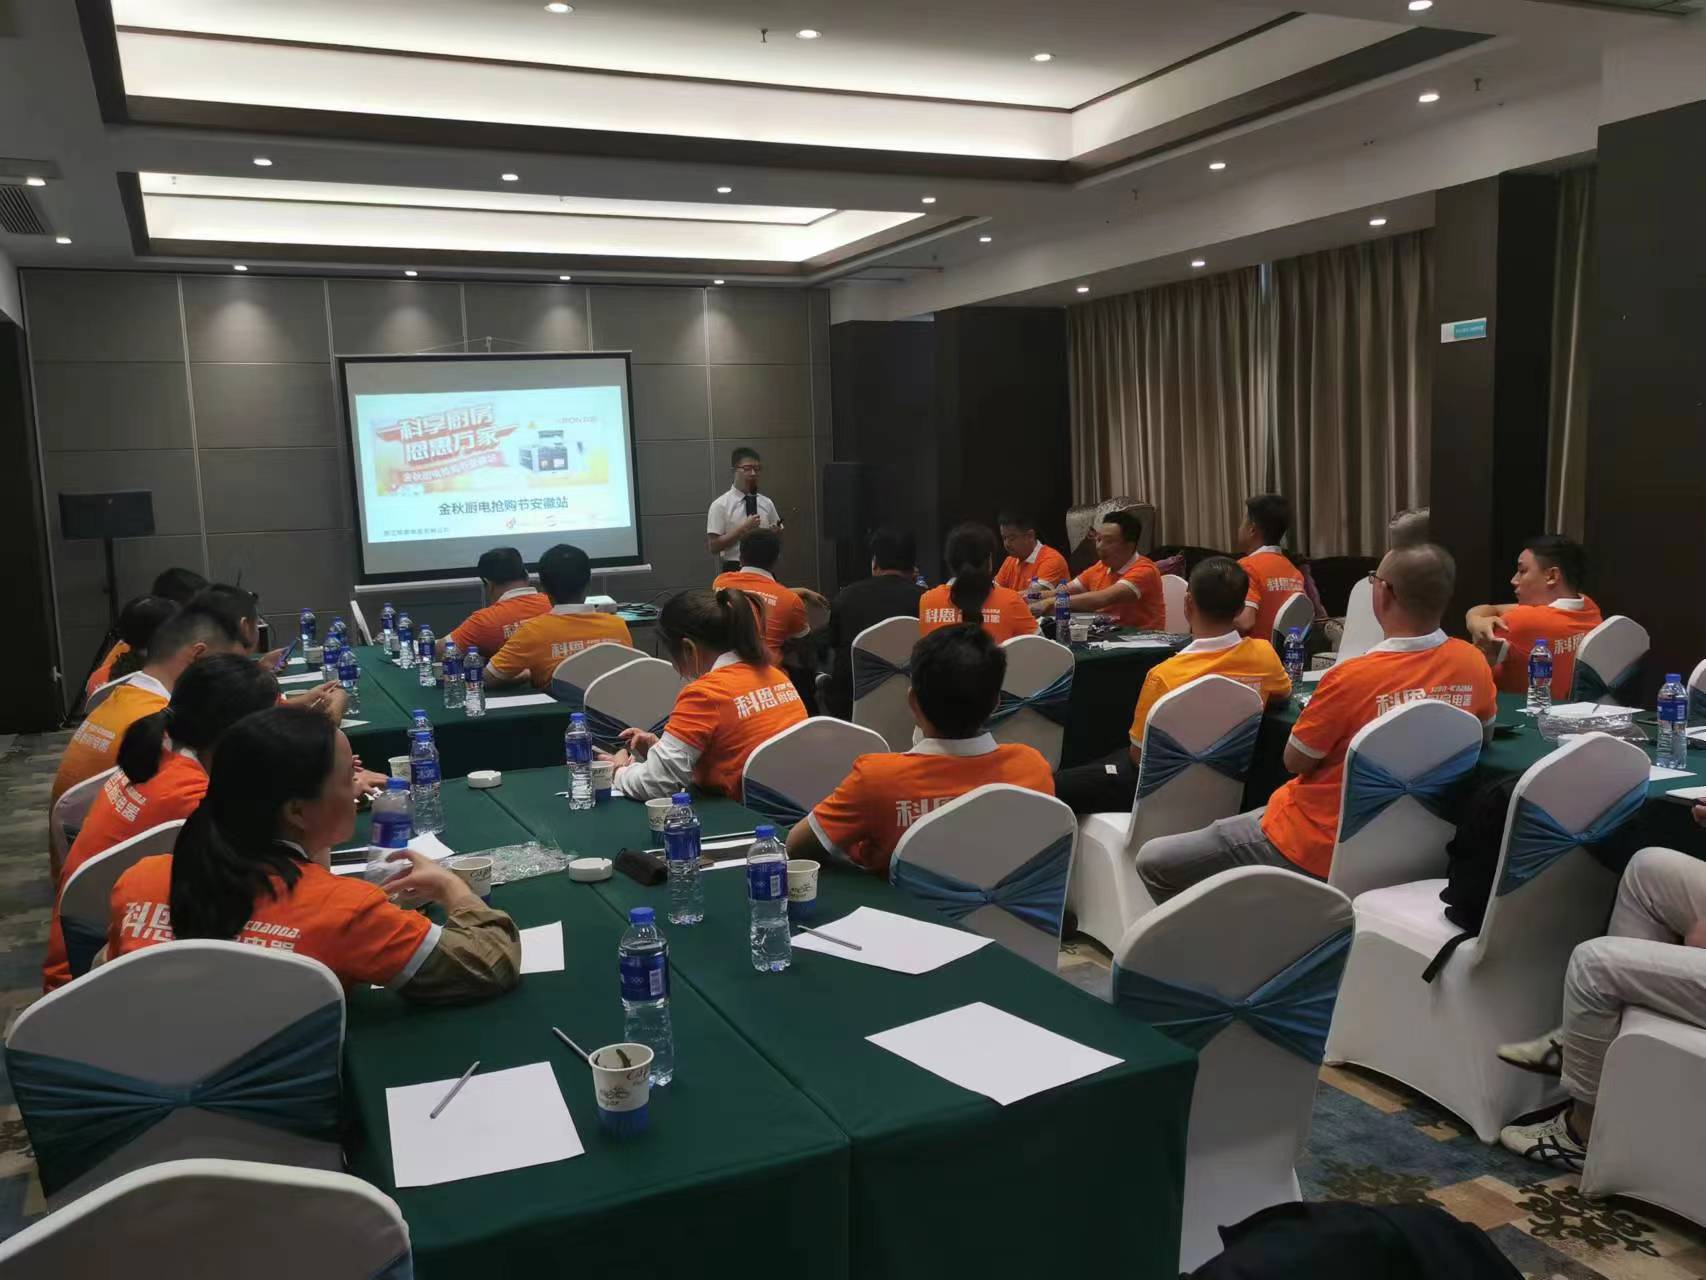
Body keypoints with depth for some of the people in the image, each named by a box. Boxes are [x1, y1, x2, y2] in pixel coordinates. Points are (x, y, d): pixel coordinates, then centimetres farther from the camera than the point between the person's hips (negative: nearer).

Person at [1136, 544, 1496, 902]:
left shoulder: (1353, 676, -28)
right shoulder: (1473, 663, -8)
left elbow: (1295, 761, -12)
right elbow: (1484, 734, 13)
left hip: (1318, 847, -8)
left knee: (1153, 861, 2)